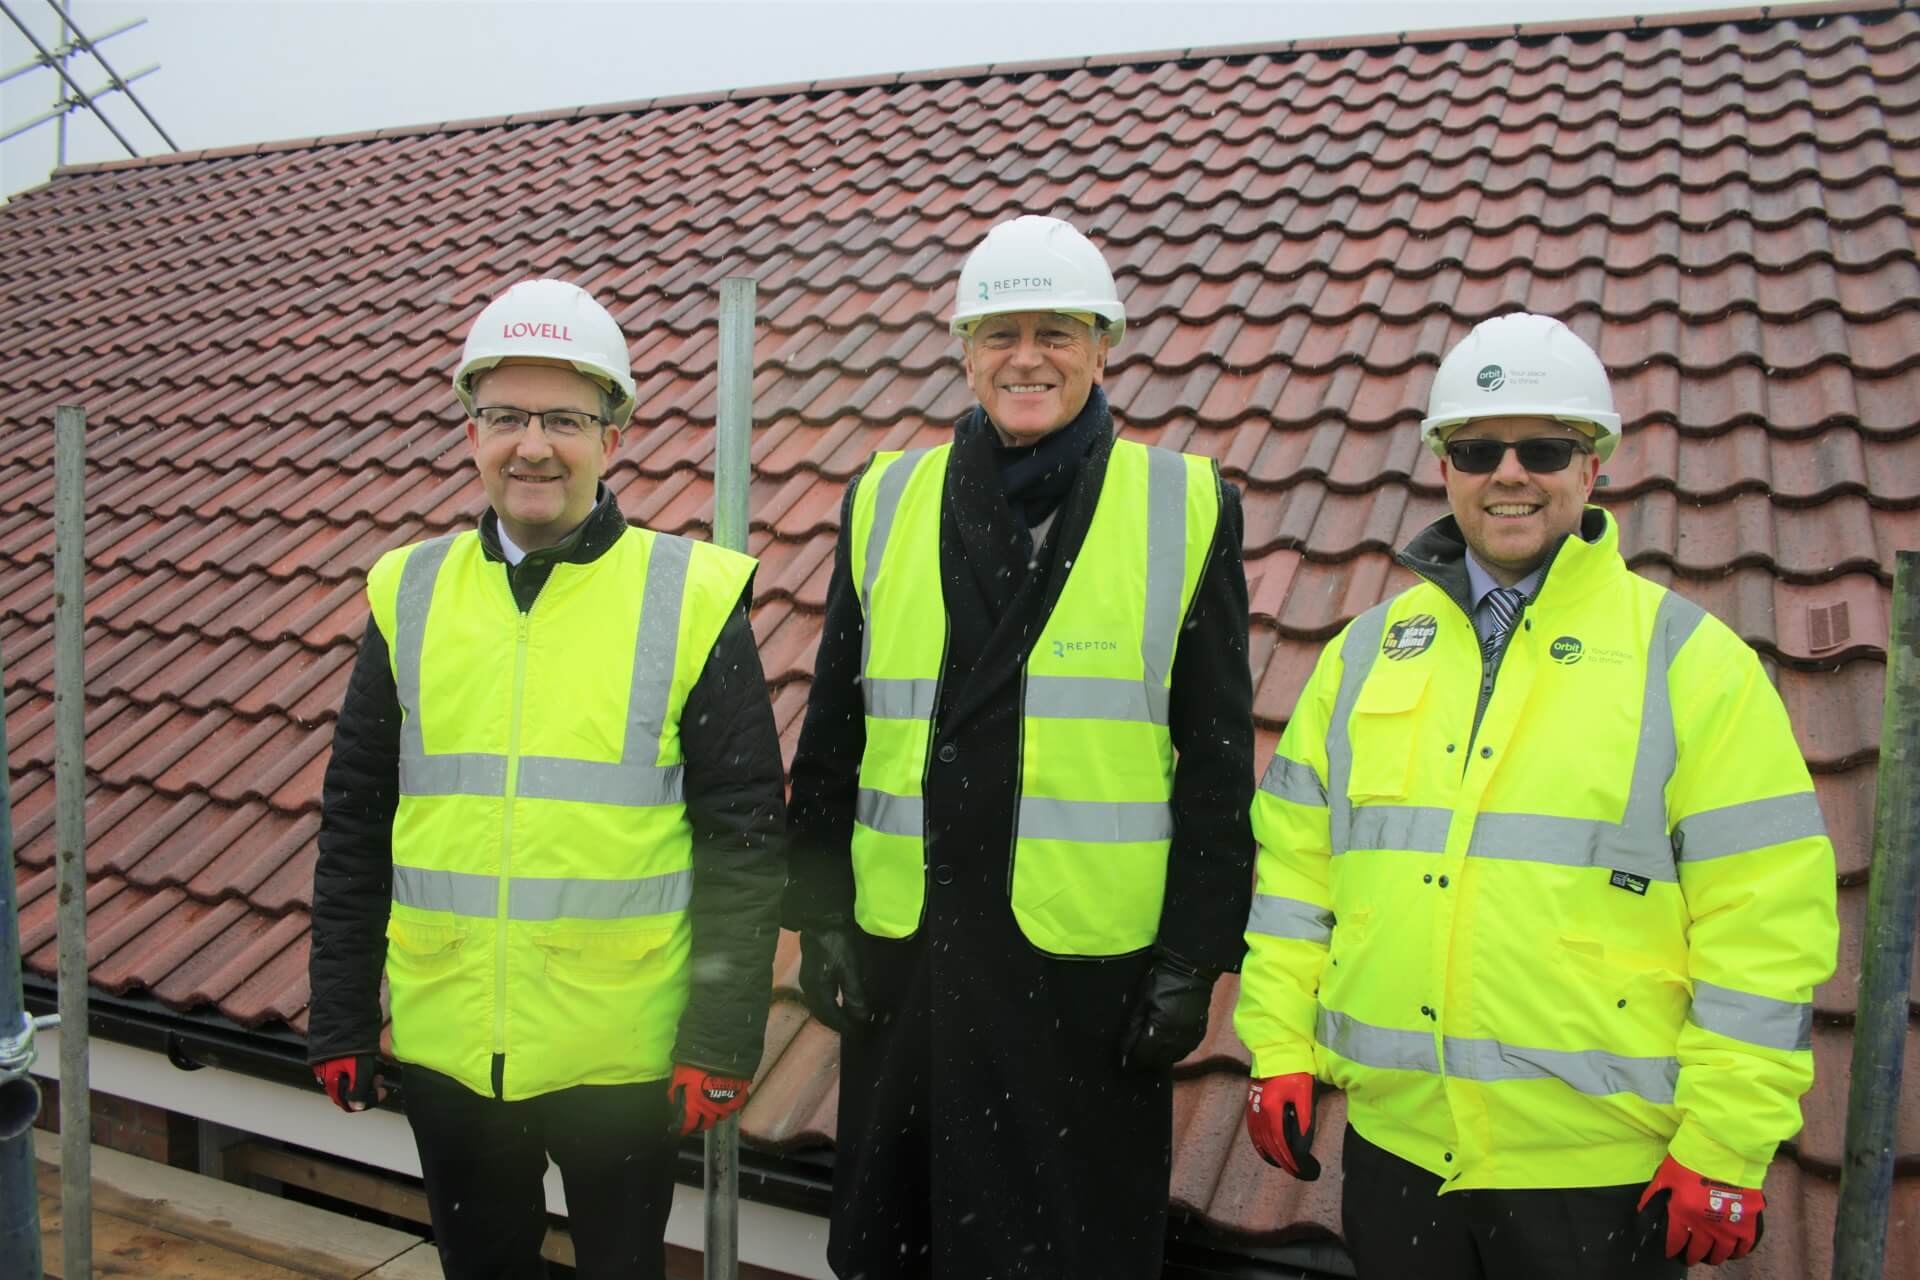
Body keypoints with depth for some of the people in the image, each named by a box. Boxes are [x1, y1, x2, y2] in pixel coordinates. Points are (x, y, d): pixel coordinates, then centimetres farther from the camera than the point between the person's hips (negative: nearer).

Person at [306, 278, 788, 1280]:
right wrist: (339, 1019, 6)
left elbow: (744, 840, -7)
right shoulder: (409, 594, 3)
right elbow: (355, 824, 7)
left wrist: (722, 1043, -9)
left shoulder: (691, 600, -7)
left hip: (621, 1052, -3)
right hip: (445, 1047, 3)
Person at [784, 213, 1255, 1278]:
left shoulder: (1186, 508, -1)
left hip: (1090, 960, -2)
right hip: (903, 949, 3)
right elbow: (831, 737, 8)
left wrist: (1193, 959, -5)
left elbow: (1217, 764, -1)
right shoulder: (885, 502, 6)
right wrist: (820, 914, 4)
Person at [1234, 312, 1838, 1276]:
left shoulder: (1689, 658, -5)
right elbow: (1294, 858, 9)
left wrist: (1726, 1145, -8)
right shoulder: (1368, 649, 6)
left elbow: (1765, 916, -7)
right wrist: (1279, 1048, 5)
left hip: (1603, 1172, -3)